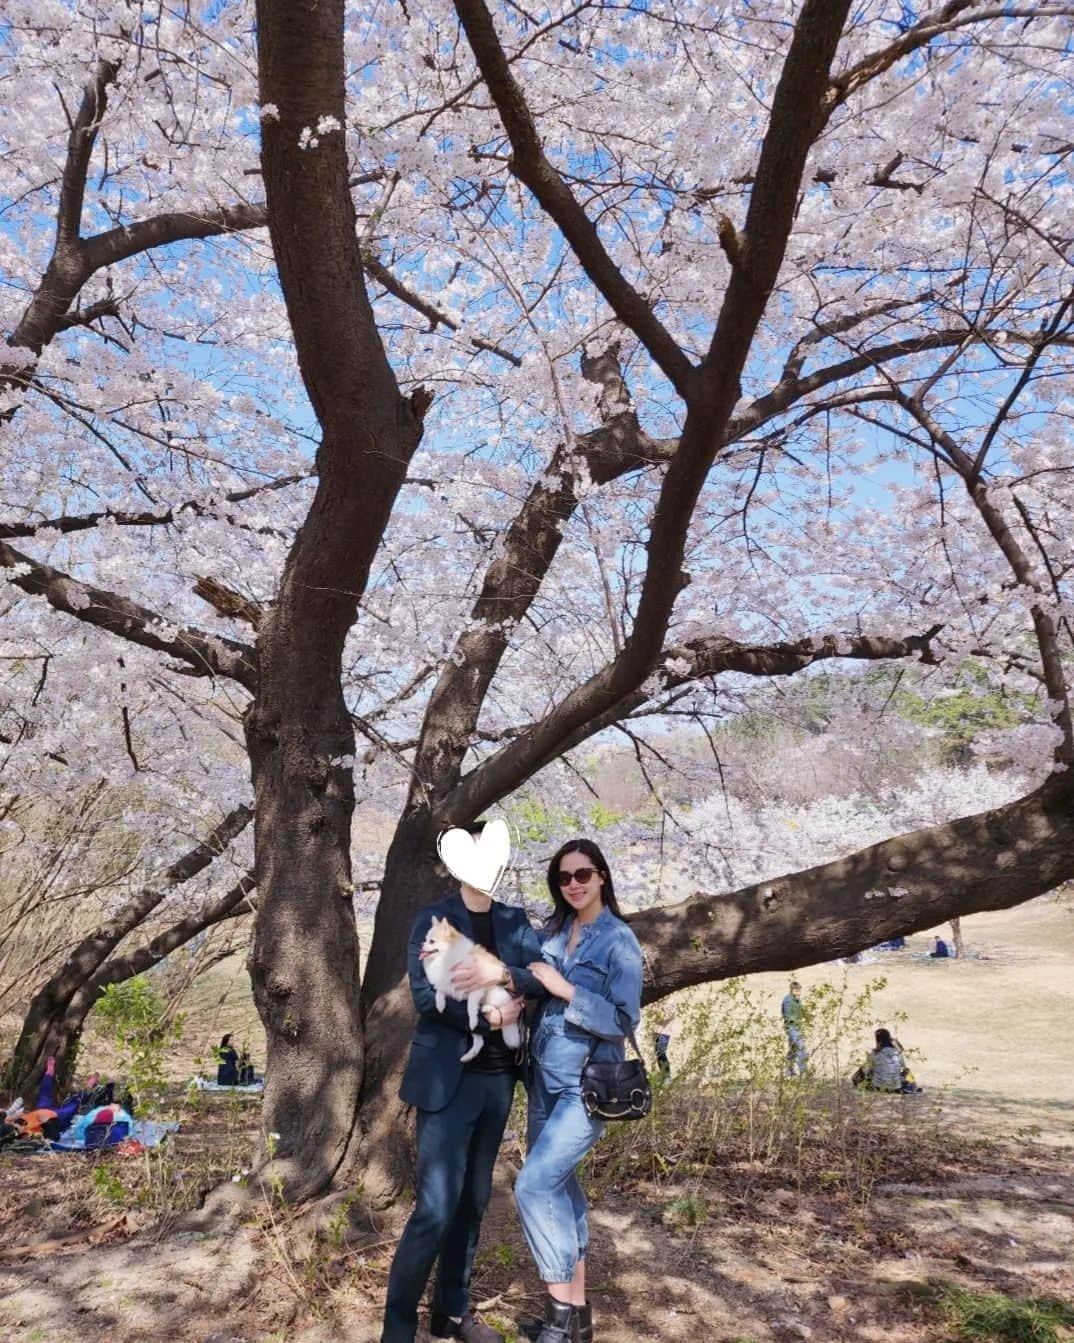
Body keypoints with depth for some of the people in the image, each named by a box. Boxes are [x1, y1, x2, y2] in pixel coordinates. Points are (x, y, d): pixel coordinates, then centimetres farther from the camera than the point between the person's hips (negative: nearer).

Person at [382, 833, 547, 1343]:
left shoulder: (514, 922, 7)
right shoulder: (433, 919, -6)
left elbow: (546, 977, -6)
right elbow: (424, 995, -16)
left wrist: (502, 973, -24)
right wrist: (486, 1016, -19)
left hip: (498, 1078, 5)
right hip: (448, 1079, -5)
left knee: (473, 1200, 14)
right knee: (436, 1206, -6)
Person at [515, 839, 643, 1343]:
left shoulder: (619, 941, -11)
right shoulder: (552, 930, 5)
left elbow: (623, 1022, -14)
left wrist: (565, 989, -20)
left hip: (586, 1086, -6)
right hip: (543, 1080, 6)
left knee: (534, 1185, -13)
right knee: (560, 1188, 13)